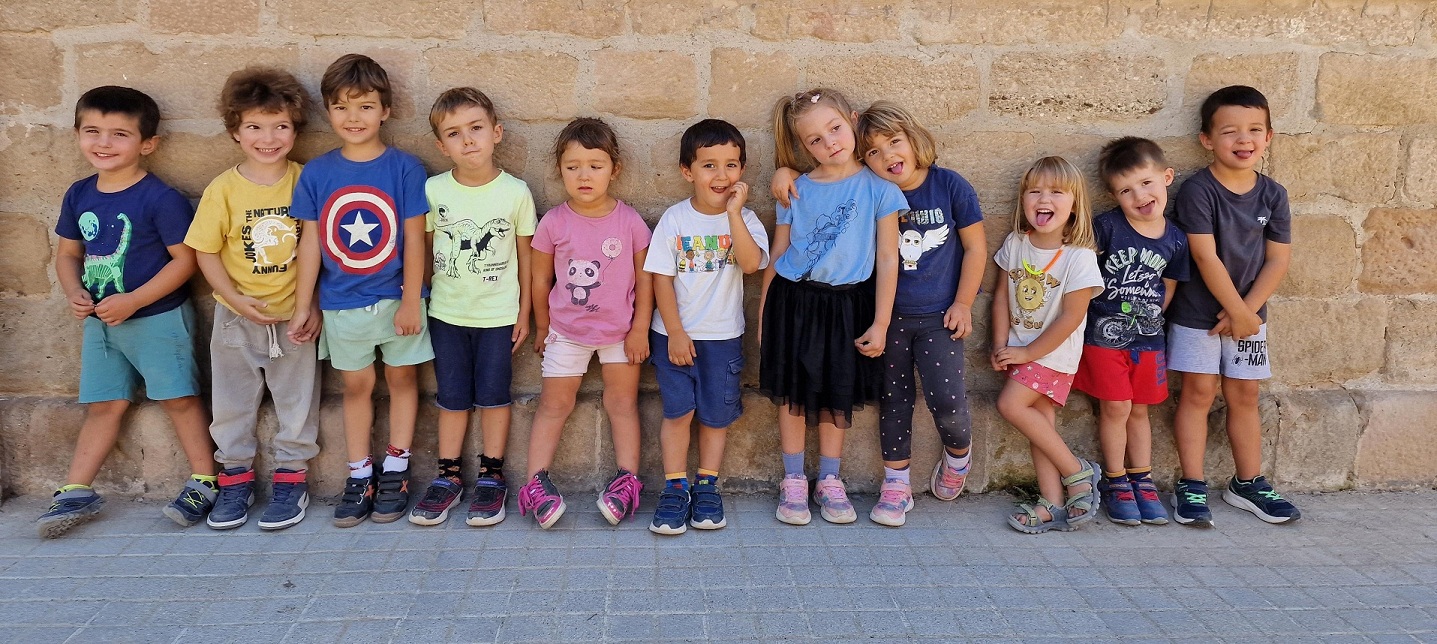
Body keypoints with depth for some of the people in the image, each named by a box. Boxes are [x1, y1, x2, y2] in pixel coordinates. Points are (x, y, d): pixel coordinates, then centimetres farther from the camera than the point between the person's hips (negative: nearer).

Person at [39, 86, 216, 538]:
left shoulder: (160, 198, -15)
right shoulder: (79, 195, 5)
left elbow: (185, 259, -17)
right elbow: (68, 253, 14)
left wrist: (131, 301, -21)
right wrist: (74, 293, -6)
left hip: (158, 318, -6)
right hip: (100, 321, 6)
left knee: (179, 397, 1)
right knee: (104, 404, 12)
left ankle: (204, 482, 11)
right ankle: (76, 492, 17)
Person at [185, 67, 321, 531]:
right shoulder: (223, 189, -6)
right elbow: (205, 252, -2)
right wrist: (237, 300, -13)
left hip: (296, 316, -1)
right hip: (237, 317, 1)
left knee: (297, 400, 9)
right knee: (233, 402, 13)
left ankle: (291, 478, 24)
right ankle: (235, 477, 29)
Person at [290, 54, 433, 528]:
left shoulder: (404, 168, -9)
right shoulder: (316, 174, -2)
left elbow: (414, 238, -8)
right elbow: (310, 242, 1)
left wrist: (411, 301, -10)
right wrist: (303, 305, 1)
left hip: (396, 298, -2)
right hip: (342, 303, 2)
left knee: (401, 379, 9)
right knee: (355, 385, 12)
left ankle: (395, 472, 21)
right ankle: (359, 478, 21)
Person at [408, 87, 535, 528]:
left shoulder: (515, 192, -8)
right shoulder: (433, 190, -5)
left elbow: (525, 255, 0)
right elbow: (425, 248, 4)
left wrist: (524, 313, 1)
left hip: (498, 315, -1)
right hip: (447, 314, 2)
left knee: (493, 396, 6)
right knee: (452, 398, 10)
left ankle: (491, 477, 20)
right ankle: (448, 477, 23)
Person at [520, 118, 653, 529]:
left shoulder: (630, 221, -11)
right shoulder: (553, 222, -10)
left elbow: (644, 278, -5)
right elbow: (541, 279, 0)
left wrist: (639, 329, -6)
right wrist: (542, 327, 7)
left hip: (621, 332, 0)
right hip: (566, 332, 0)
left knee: (623, 402, 7)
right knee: (554, 404, 5)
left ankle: (627, 480, 12)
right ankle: (536, 480, 7)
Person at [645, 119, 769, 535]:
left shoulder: (745, 219, -3)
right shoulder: (674, 219, -4)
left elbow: (751, 262, -22)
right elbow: (662, 279, -5)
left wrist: (733, 211, -26)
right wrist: (675, 333, -10)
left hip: (723, 336, 1)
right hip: (675, 334, -1)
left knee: (716, 414, 8)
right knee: (678, 410, -2)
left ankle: (706, 489, 22)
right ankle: (675, 489, 10)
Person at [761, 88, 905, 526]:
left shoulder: (877, 189, -5)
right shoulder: (796, 191, 0)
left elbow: (888, 259, -4)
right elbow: (777, 256, 6)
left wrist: (880, 324, -6)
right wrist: (763, 316, 6)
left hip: (847, 305, -1)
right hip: (793, 301, 1)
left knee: (837, 398, 10)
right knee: (792, 395, 7)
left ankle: (830, 482, 27)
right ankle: (793, 482, 22)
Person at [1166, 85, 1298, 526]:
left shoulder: (1272, 195, 1)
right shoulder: (1198, 190, -13)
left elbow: (1278, 261, 0)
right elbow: (1206, 258, -17)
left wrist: (1246, 310, -11)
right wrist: (1238, 313, -15)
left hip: (1248, 313, 4)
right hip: (1197, 314, -4)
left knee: (1244, 396, 11)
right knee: (1198, 393, -1)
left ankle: (1248, 484, 23)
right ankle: (1191, 486, 7)